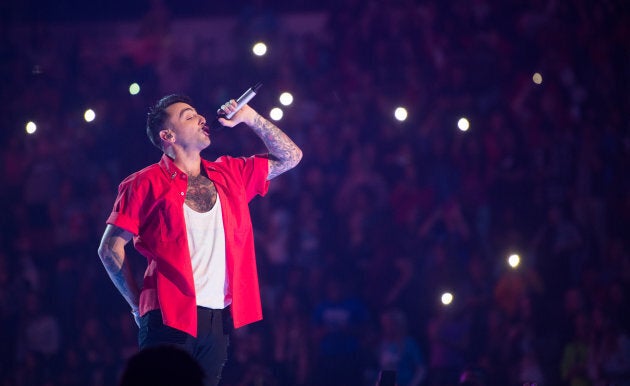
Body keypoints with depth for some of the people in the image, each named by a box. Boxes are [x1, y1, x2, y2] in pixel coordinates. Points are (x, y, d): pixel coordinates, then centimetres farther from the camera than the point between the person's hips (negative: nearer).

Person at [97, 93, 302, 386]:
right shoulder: (149, 183, 1)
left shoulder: (229, 175, 16)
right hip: (170, 318, -5)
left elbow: (289, 157, 23)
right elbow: (110, 249, 1)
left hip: (218, 319, 5)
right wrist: (139, 304, 0)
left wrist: (250, 118, 12)